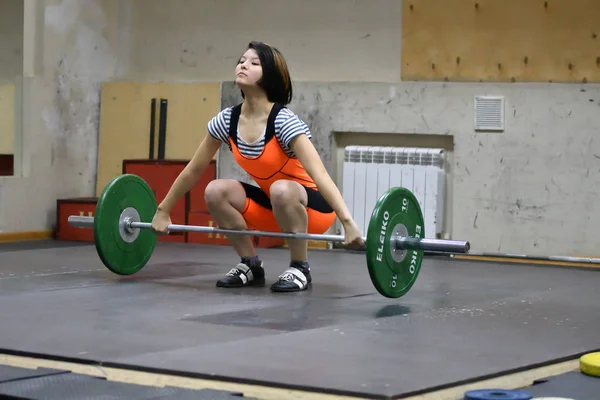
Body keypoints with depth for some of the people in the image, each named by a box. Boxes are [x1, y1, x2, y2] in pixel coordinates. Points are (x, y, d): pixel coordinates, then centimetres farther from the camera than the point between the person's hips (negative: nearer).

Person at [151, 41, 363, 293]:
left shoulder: (284, 121, -26)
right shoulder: (227, 121, -8)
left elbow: (319, 173, -37)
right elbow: (193, 170, 3)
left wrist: (348, 222, -48)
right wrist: (163, 211, 6)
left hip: (310, 207, -6)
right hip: (273, 207, 6)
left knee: (281, 189, -37)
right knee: (215, 191, -17)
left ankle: (300, 268, -16)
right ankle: (251, 265, -1)